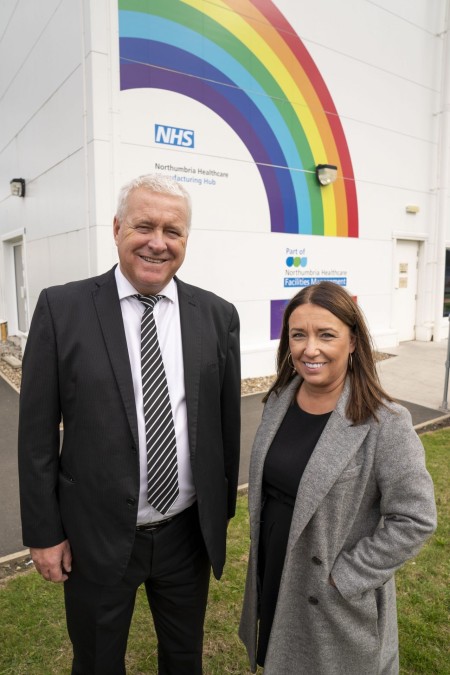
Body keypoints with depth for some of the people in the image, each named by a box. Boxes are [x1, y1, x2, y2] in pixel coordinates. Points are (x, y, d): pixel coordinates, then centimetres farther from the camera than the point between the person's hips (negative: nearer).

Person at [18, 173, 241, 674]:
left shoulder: (218, 315, -5)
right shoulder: (61, 308, -11)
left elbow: (228, 422, 1)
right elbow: (36, 432, -7)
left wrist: (223, 511, 7)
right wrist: (43, 532, -4)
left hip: (189, 534, 2)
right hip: (97, 537, -1)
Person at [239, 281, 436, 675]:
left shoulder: (385, 424, -23)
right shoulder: (278, 401, -5)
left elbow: (415, 519, -19)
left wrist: (346, 579, -16)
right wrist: (262, 565, 10)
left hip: (336, 598, -5)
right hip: (273, 576, 5)